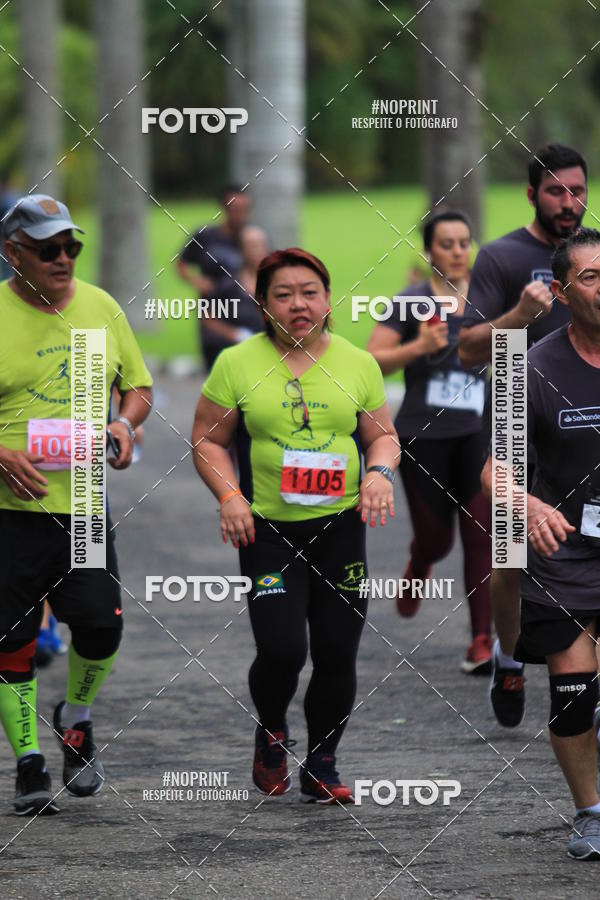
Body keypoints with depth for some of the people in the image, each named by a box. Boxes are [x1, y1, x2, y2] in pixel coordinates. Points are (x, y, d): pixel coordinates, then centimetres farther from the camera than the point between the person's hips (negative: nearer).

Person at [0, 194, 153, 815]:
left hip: (85, 503, 3)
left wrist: (125, 423, -3)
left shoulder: (101, 308, 8)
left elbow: (138, 387, 18)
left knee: (100, 625, -6)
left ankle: (75, 719, 24)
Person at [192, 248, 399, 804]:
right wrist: (229, 496, -11)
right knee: (281, 649, -15)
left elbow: (382, 435, 15)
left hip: (340, 528, 3)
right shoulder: (236, 364, 0)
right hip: (267, 530, -2)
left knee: (337, 655, 2)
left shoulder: (358, 363, 7)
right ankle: (270, 732, 17)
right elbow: (207, 440, 4)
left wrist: (380, 471, -6)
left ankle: (322, 768, 20)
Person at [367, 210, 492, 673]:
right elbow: (372, 361, -10)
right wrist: (418, 347, -24)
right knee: (436, 538, 4)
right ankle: (417, 569, 42)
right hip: (423, 437, -2)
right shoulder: (413, 301, -5)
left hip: (477, 432, 2)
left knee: (481, 534, -10)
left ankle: (482, 640, -5)